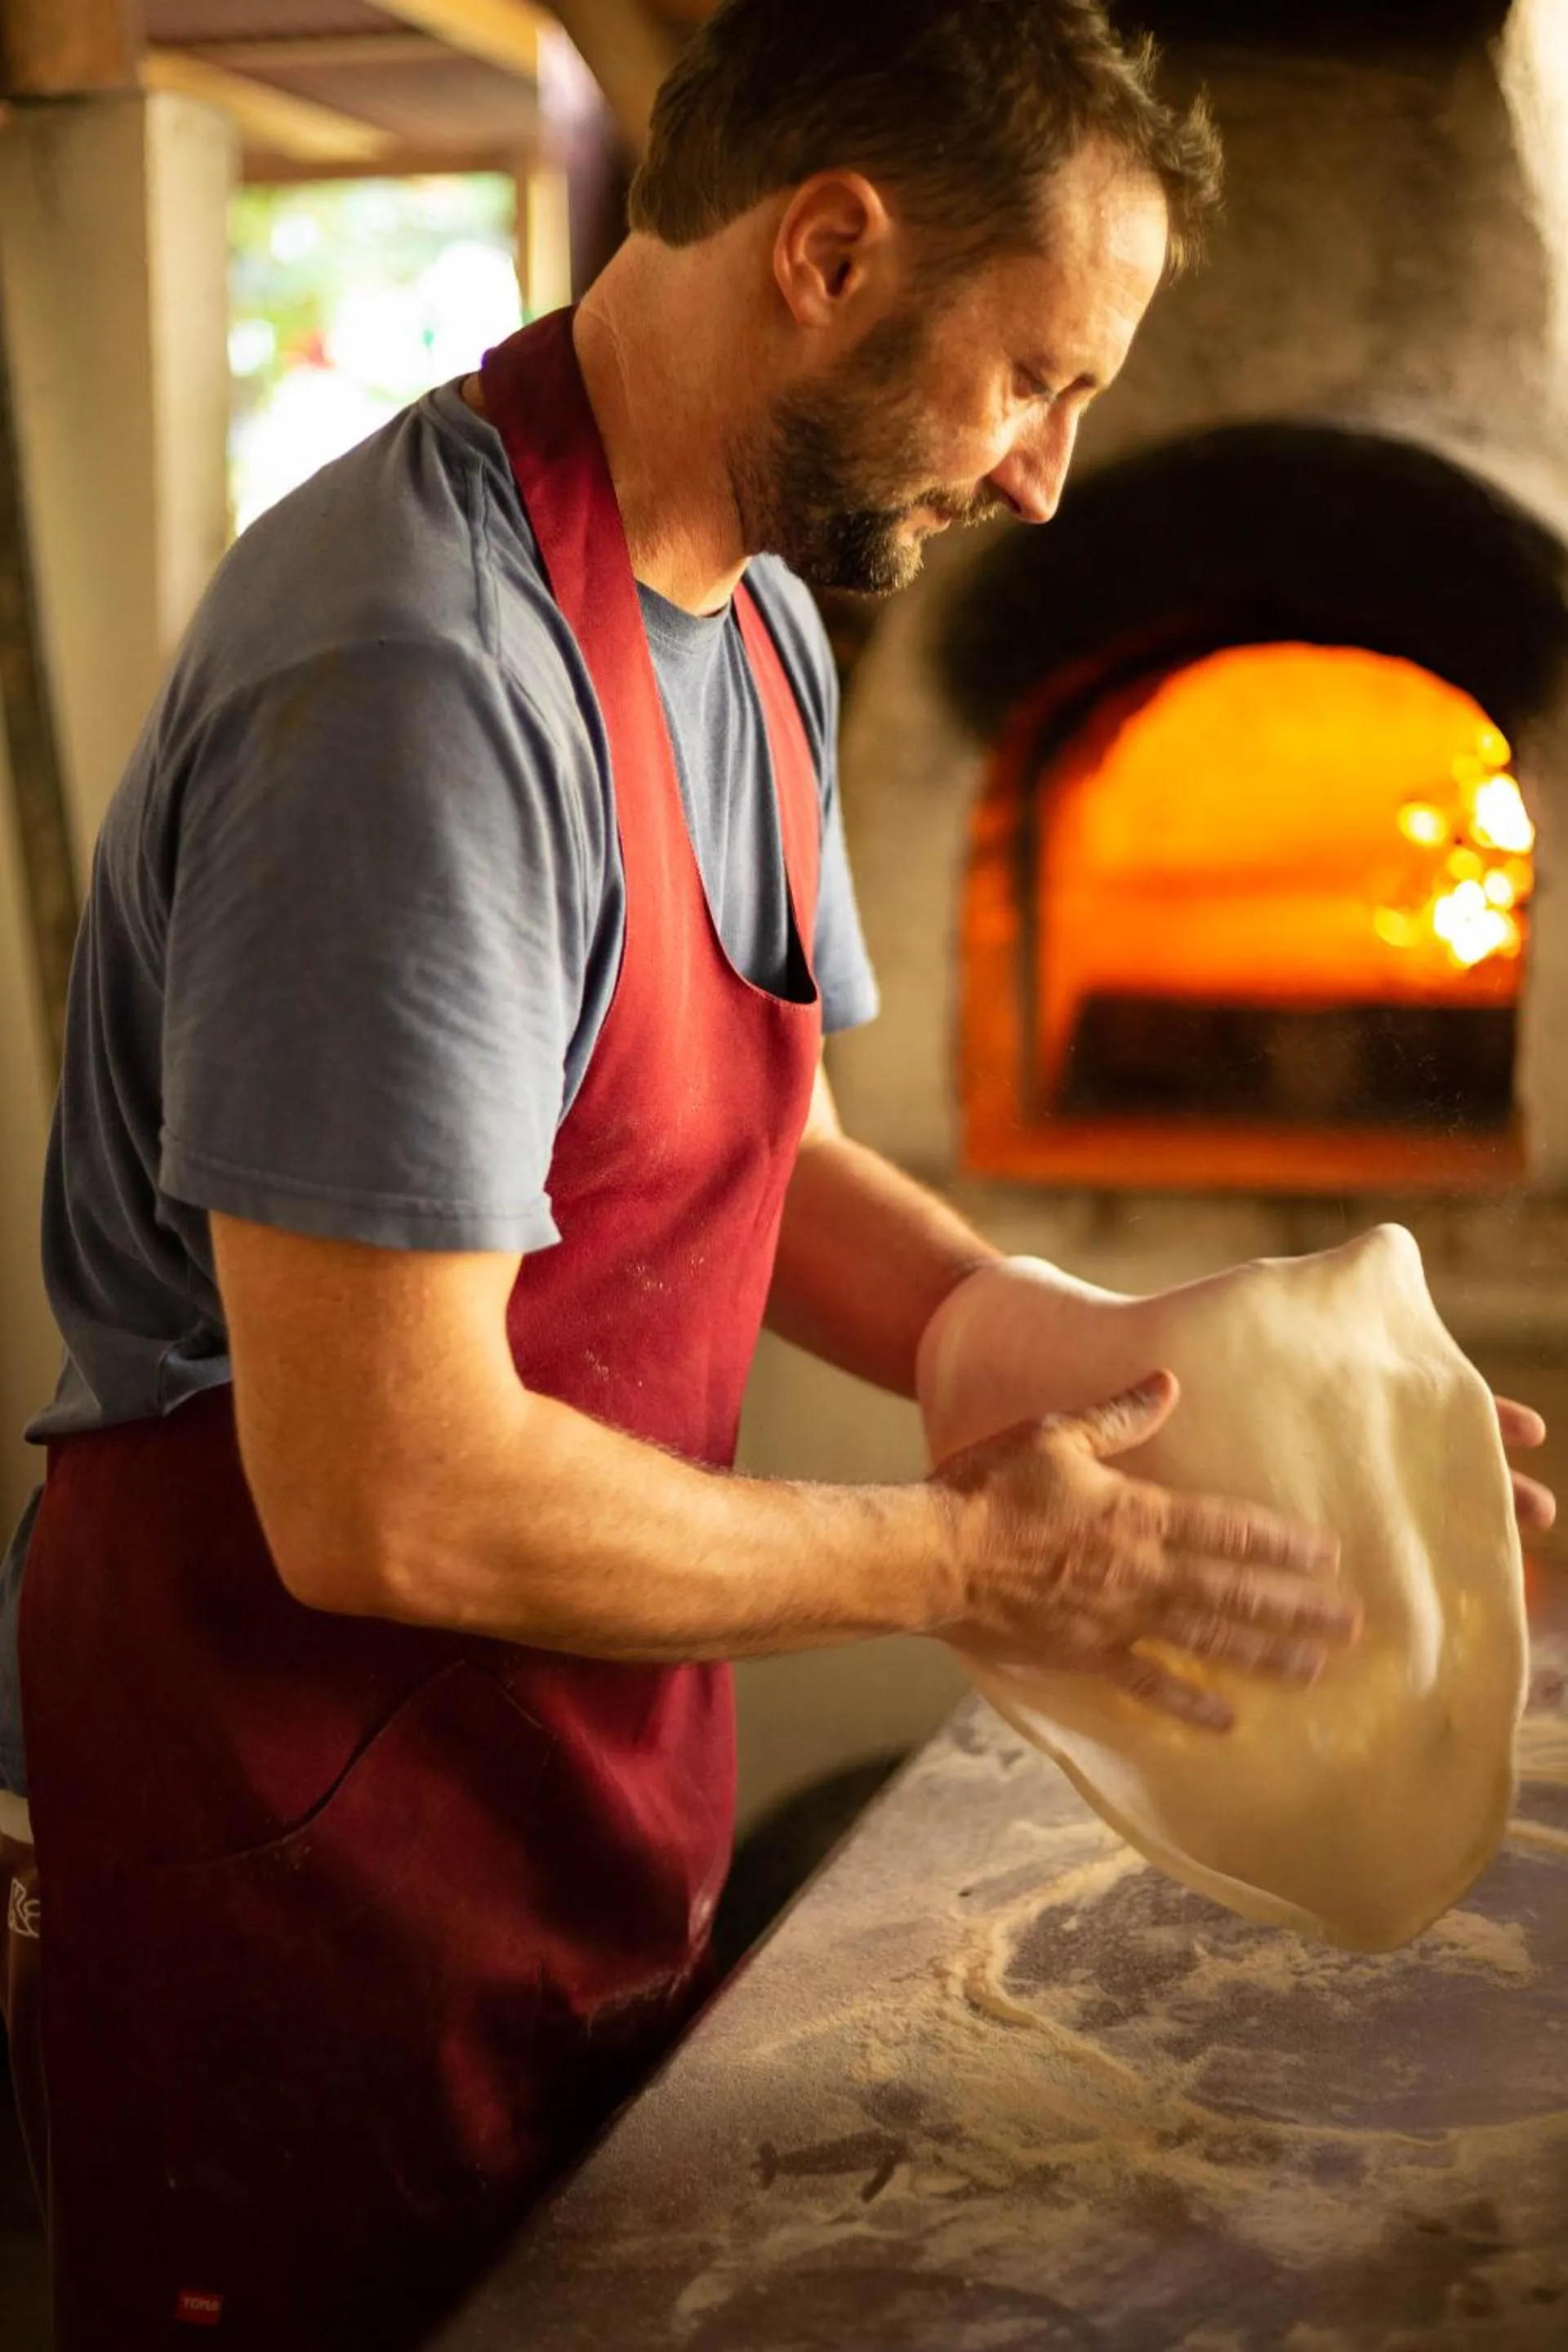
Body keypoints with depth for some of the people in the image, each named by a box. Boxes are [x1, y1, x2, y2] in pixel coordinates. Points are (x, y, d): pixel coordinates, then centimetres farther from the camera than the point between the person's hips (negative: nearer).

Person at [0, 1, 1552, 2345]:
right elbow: (383, 1499, -28)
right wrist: (963, 1560, -17)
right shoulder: (420, 673, -27)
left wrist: (1161, 1380, 0)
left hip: (601, 1800, 9)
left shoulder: (761, 626, 5)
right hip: (303, 1822, -8)